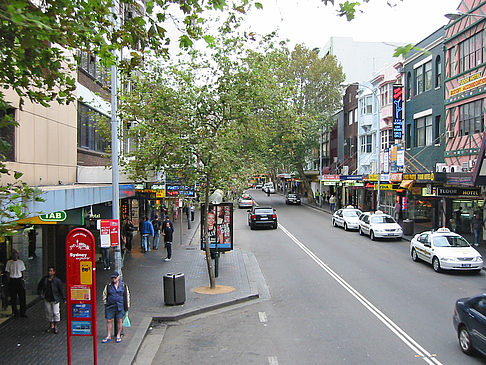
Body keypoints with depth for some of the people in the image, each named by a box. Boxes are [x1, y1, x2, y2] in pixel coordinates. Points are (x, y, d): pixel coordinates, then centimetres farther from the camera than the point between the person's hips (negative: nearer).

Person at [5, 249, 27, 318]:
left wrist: (23, 279, 0)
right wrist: (9, 280, -3)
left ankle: (22, 312, 7)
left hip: (19, 279, 1)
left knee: (22, 297, -1)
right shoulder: (9, 262, 2)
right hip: (12, 280, -1)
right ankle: (15, 313, 16)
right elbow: (8, 272, 4)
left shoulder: (20, 262, 5)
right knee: (13, 297, 4)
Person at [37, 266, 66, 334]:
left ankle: (55, 327, 12)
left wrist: (64, 299, -5)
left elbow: (61, 289, -5)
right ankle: (51, 326, 28)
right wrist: (40, 293, 0)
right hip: (47, 299, 4)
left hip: (55, 299, -4)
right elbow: (39, 287, 17)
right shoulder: (44, 279, 0)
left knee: (56, 313, -1)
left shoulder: (57, 280, -10)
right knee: (49, 313, 13)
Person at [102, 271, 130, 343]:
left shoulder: (124, 285, 4)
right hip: (110, 306, 1)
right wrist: (105, 303, 10)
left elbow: (127, 296, 11)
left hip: (120, 306, -1)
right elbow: (104, 295, 16)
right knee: (109, 321, 2)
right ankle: (108, 336, 13)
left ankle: (118, 336, 14)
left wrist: (127, 306, 9)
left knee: (119, 320, 2)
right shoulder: (108, 286, 5)